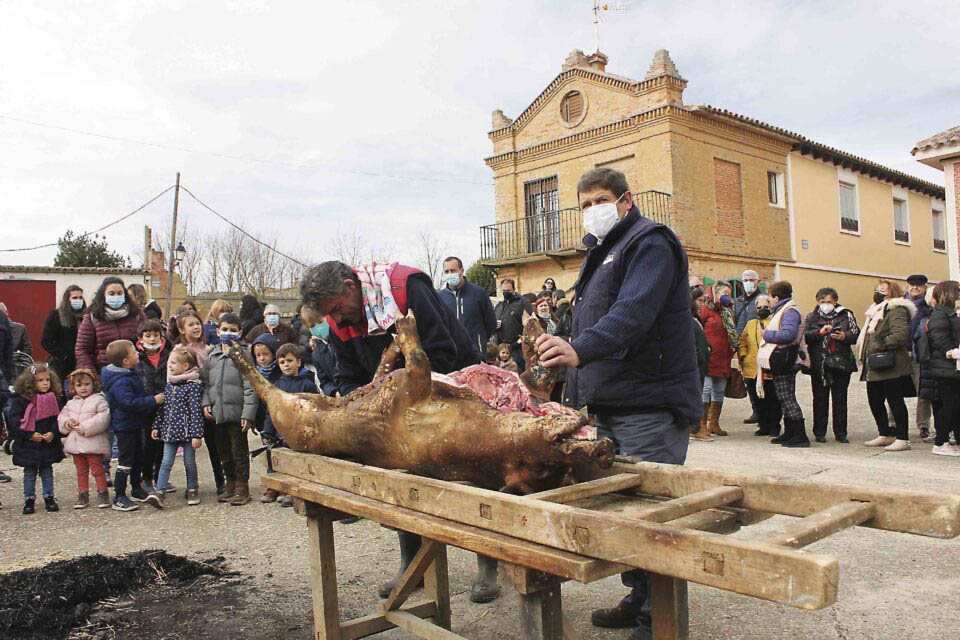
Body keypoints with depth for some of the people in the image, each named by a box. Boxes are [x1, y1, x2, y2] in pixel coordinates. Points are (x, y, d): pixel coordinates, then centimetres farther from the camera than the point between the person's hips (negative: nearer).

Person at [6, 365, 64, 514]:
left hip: (49, 444, 2)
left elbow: (58, 418, 1)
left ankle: (49, 498, 20)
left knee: (47, 471, 12)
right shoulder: (20, 399, -7)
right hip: (27, 445, -2)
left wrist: (53, 432, -15)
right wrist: (30, 435, -19)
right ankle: (29, 500, 17)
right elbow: (14, 421, -11)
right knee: (29, 473, 8)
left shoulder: (53, 398, 1)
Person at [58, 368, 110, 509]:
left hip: (93, 443, -6)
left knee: (96, 468, 0)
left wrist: (85, 427, -21)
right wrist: (68, 422, -7)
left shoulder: (99, 400, -8)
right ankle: (82, 495, 22)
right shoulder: (71, 403, 13)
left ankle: (102, 493, 9)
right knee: (81, 470, 14)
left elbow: (102, 419, -19)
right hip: (75, 443, 6)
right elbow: (62, 416, 16)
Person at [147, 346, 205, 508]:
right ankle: (159, 491, 1)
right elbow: (162, 407, 16)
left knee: (189, 461, 8)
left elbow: (196, 411, -16)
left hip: (186, 430, -5)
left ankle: (192, 490, 24)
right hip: (170, 430, 5)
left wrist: (197, 435, -18)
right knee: (166, 462, 2)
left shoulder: (193, 385, -13)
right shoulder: (169, 384, 9)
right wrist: (156, 426, 13)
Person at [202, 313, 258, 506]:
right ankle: (230, 484, 29)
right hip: (217, 414, 6)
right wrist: (206, 403, 2)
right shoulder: (212, 357, 11)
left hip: (236, 413, -5)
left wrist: (248, 414, -15)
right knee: (224, 452, 16)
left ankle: (242, 487, 13)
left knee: (239, 452, 3)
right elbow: (205, 382, 17)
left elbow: (249, 387, -10)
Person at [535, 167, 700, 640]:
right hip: (611, 406, 9)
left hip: (650, 407, -9)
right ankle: (638, 598, 26)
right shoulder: (602, 253, 23)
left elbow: (632, 312, -26)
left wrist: (580, 350, -40)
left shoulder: (650, 242, -7)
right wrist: (575, 395, 20)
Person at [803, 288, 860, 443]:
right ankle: (819, 433, 11)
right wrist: (820, 332, -16)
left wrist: (845, 336, -14)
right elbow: (804, 336, -3)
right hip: (819, 365, 0)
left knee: (840, 399, 6)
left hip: (841, 364, 0)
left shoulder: (846, 315, 9)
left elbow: (856, 334, 5)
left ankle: (841, 433, 13)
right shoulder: (812, 317, 9)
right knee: (820, 399, 5)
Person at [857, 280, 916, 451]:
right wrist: (864, 357, 14)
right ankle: (885, 435, 26)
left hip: (890, 367, -10)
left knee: (895, 402, -3)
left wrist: (881, 344, -20)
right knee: (875, 401, 14)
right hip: (875, 368, 10)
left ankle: (902, 439, 5)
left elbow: (900, 335, -24)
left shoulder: (896, 311, -10)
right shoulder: (876, 311, 20)